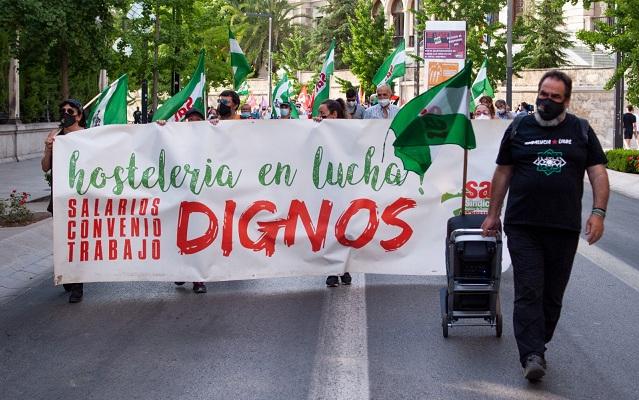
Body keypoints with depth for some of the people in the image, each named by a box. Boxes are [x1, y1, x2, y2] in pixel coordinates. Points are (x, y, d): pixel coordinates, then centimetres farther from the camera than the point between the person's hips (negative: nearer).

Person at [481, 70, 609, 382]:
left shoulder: (581, 131, 8)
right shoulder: (519, 129, 8)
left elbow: (598, 172, 5)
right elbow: (503, 173, 13)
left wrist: (598, 212, -8)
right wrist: (493, 214, 11)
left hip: (565, 228, 1)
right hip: (523, 227, -1)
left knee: (553, 295, 7)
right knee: (528, 292, -10)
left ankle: (536, 348, 20)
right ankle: (533, 356, -14)